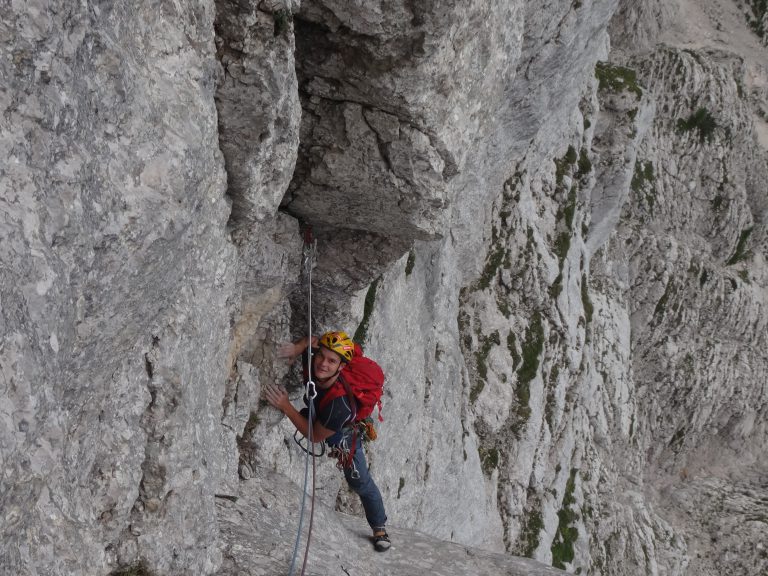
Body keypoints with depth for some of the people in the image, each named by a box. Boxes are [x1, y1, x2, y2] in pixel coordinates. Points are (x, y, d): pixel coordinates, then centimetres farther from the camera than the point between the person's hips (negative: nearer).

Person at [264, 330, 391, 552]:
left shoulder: (340, 403, -48)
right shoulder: (312, 362, -34)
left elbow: (315, 436, -35)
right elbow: (313, 340, -9)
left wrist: (286, 407, -40)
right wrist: (299, 346, -31)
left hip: (345, 435, -5)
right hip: (315, 416, 5)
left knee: (360, 483, 11)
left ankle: (379, 528, 35)